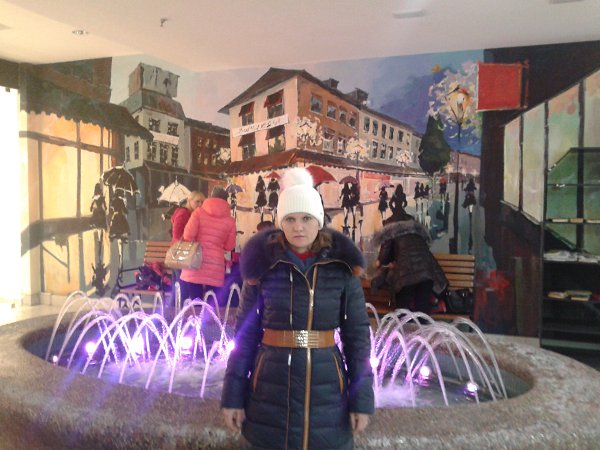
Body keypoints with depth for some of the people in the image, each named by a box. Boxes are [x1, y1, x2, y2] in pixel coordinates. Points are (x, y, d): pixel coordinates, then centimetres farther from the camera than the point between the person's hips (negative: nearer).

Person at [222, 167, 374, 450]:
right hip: (271, 385, 0)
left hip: (326, 385, 0)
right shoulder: (262, 264, -4)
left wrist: (362, 398, -3)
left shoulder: (342, 266, -4)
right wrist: (233, 395, -1)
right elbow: (246, 333, 0)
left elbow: (357, 333, -1)